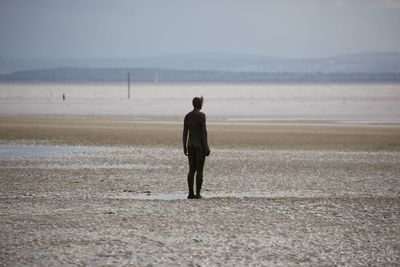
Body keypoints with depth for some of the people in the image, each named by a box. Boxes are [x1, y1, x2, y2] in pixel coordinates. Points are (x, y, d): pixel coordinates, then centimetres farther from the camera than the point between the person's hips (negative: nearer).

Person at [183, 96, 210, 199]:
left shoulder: (187, 116, 7)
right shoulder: (201, 115, -12)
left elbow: (185, 132, 7)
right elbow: (204, 131, -16)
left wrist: (184, 147, 14)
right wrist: (206, 147, -13)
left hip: (191, 145, 6)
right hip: (200, 145, -6)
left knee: (192, 170, 11)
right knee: (200, 170, 0)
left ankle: (191, 193, 6)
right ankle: (198, 193, -2)